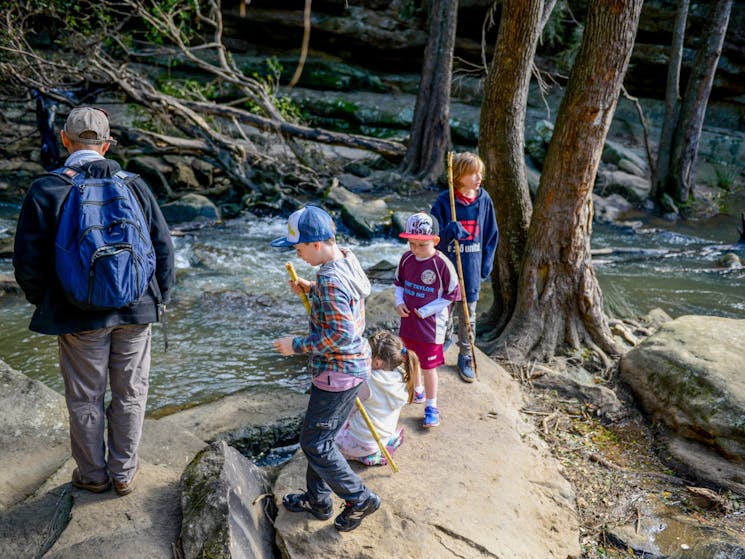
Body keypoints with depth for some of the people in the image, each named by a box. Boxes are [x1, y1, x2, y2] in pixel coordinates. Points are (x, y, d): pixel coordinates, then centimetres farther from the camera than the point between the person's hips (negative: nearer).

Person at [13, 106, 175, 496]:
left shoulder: (45, 191, -9)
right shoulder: (134, 185, -3)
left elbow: (29, 260, -7)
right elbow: (163, 247, 0)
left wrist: (42, 301, 11)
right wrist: (159, 298, 12)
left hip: (80, 316, -2)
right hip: (136, 311, 2)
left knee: (85, 399, 15)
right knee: (130, 394, 15)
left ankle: (93, 475, 31)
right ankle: (124, 474, 28)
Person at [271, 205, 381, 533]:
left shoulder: (330, 279, -28)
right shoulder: (348, 258, 1)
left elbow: (341, 334, -30)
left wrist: (297, 345, -19)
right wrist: (311, 290, 9)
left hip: (337, 372, -10)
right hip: (353, 364, 10)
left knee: (314, 443, 4)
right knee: (318, 436, 21)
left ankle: (359, 499, 18)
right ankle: (317, 500, 36)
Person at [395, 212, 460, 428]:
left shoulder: (442, 264, -20)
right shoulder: (406, 258, -4)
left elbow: (452, 294, -14)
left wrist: (425, 311, -16)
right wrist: (399, 302, -6)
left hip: (431, 325, -6)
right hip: (408, 320, 6)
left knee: (428, 366, 5)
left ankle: (431, 407, 21)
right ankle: (418, 392, 47)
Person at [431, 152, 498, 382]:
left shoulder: (484, 199, -3)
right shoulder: (444, 201, -13)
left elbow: (490, 234, 7)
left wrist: (487, 263, 2)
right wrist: (448, 232, -30)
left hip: (472, 268, 2)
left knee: (468, 315, 11)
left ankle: (465, 357, 26)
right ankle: (445, 337, 41)